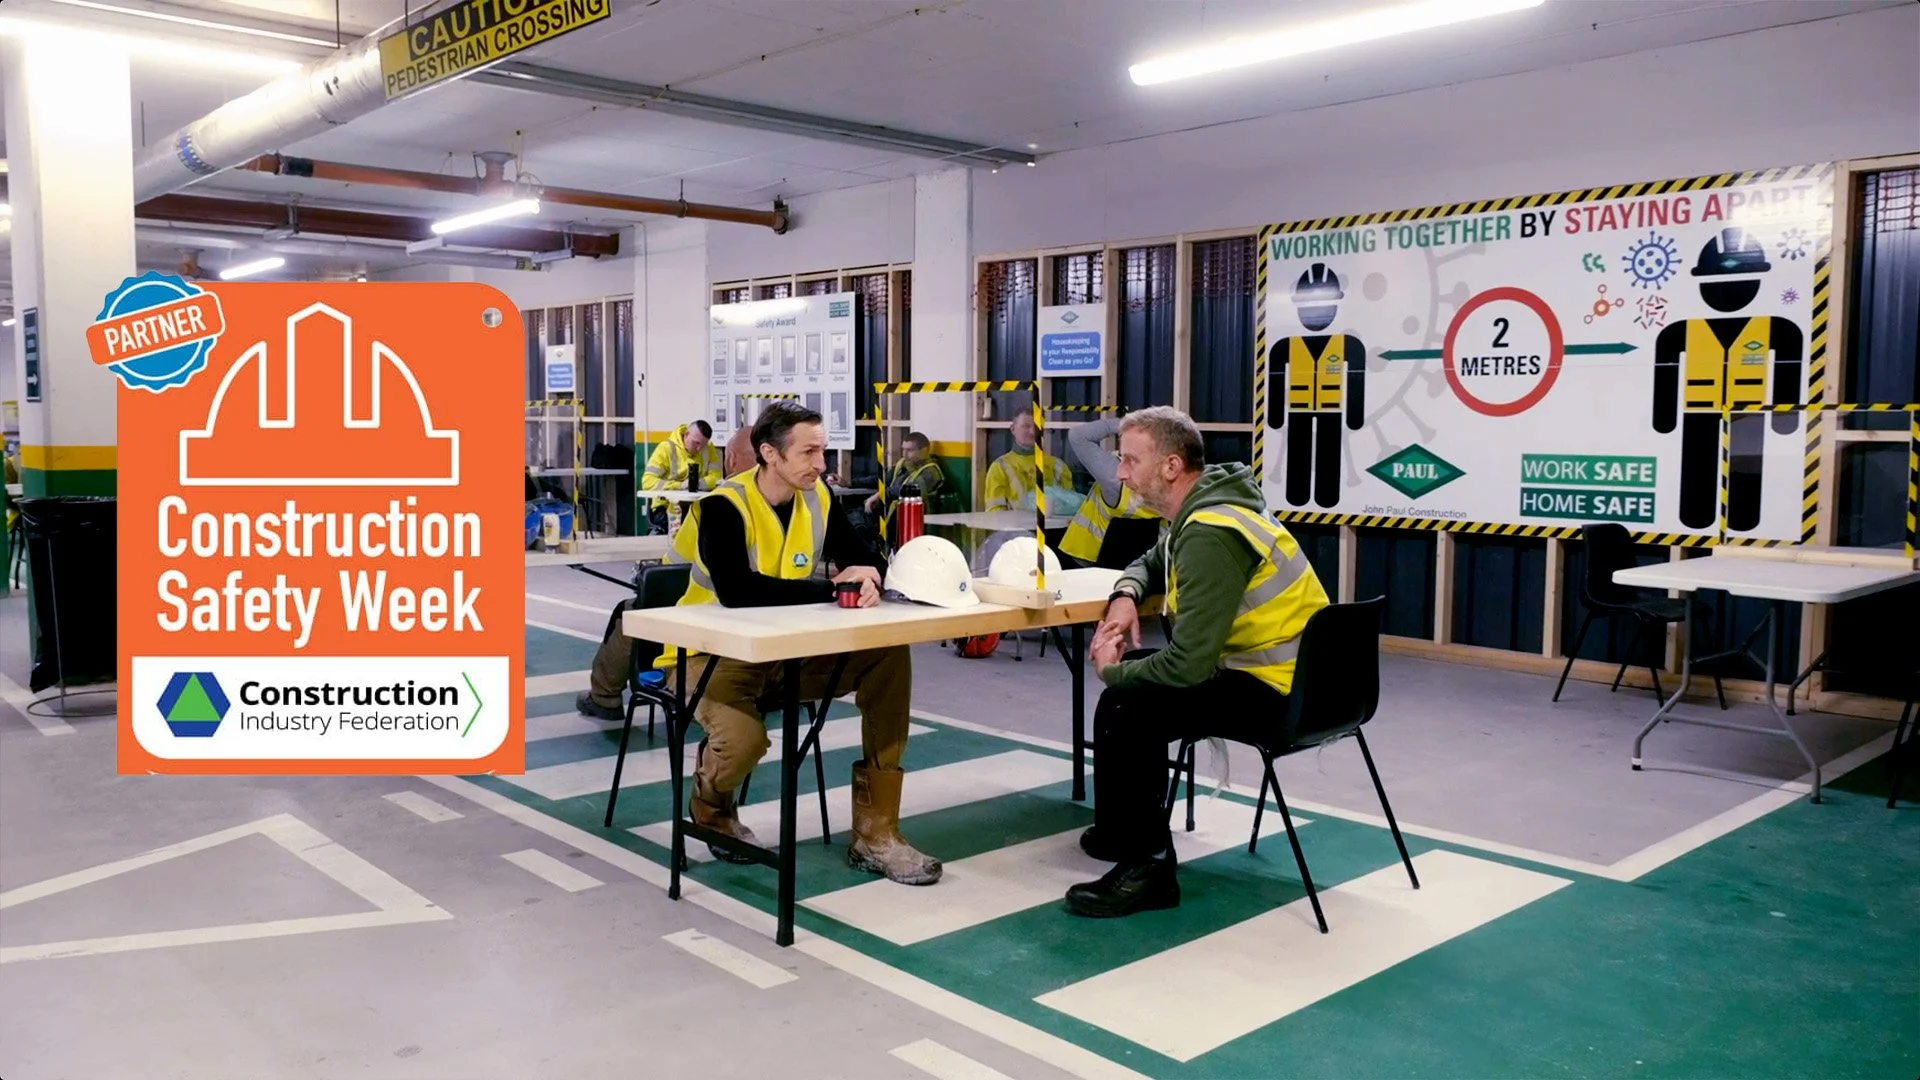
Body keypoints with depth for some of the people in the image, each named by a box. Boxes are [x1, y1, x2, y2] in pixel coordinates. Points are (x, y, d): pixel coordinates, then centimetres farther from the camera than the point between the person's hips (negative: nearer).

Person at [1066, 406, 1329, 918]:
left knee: (1125, 707, -21)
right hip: (1255, 663, 11)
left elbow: (1188, 663, -31)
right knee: (1135, 674, 19)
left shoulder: (1210, 535, -26)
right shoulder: (1201, 509, 6)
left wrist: (1114, 672, -13)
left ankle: (1145, 866, -7)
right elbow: (1154, 563, 27)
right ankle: (1127, 828, 30)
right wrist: (1125, 595, 4)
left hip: (1277, 689, -11)